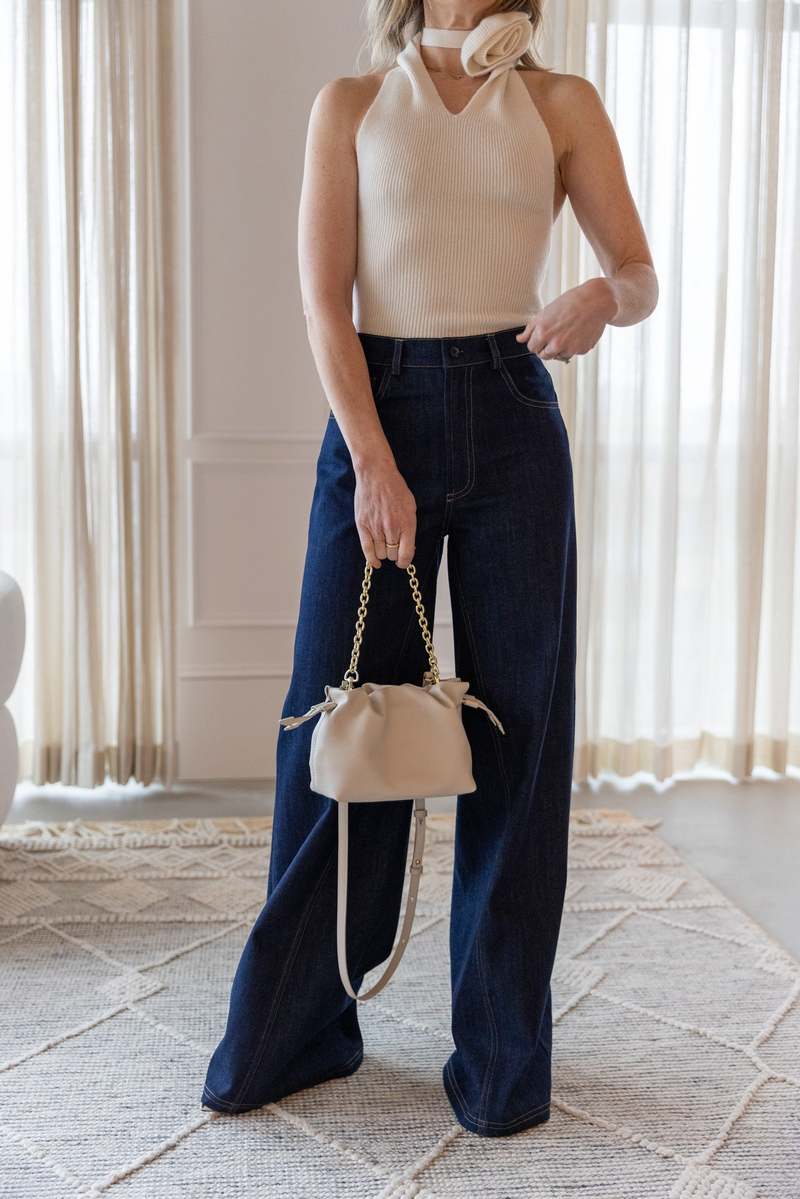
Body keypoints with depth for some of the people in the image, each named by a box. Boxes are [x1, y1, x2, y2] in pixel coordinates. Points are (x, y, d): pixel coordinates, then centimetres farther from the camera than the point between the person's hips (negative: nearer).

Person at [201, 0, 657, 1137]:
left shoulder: (561, 103, 10)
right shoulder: (349, 105, 8)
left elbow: (642, 272, 8)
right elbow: (325, 298, -1)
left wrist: (601, 298, -17)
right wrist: (373, 464, -12)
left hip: (511, 415, 1)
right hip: (377, 406, 0)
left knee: (515, 729, 1)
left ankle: (502, 1052, 16)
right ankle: (293, 1029, 19)